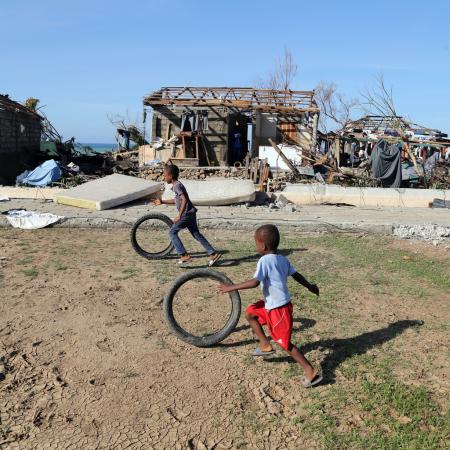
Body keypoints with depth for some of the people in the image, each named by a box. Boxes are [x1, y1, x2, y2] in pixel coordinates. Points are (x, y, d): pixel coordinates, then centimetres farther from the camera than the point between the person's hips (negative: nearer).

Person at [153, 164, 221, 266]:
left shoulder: (177, 185, -14)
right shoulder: (177, 185, 16)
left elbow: (184, 200, -25)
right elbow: (177, 201, 29)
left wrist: (179, 216, -26)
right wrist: (162, 202, 30)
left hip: (186, 213, -9)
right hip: (191, 213, 9)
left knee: (172, 232, 0)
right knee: (196, 234, 12)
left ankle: (184, 255, -3)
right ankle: (213, 254, 11)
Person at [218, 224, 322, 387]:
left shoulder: (264, 260, -21)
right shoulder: (283, 259, 4)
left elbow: (255, 282, -29)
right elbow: (296, 275, 13)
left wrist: (232, 287, -21)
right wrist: (310, 286, 30)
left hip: (278, 308, -9)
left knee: (284, 343, 2)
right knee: (250, 313, 19)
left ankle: (311, 372, 8)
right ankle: (265, 345, 26)